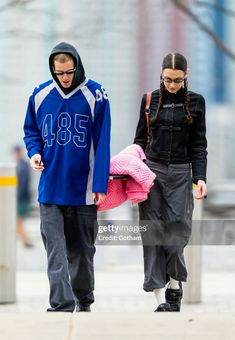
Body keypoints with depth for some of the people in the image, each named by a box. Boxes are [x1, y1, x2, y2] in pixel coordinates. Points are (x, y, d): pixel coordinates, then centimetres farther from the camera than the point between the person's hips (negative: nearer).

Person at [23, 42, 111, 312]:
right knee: (56, 251, -9)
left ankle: (83, 302, 27)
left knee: (82, 249, 12)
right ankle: (61, 305, -13)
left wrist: (100, 184, -8)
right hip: (50, 187, 1)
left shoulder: (95, 95, -6)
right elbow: (31, 131, 16)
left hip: (84, 189, -1)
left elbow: (102, 142, -5)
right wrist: (34, 152, -5)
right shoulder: (40, 95, 1)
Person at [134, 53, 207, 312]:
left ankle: (174, 285, 13)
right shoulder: (150, 99, 5)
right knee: (153, 232, -5)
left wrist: (200, 178, -6)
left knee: (177, 231, -8)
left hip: (180, 173, -1)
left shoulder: (195, 102, 3)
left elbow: (198, 144, 4)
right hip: (152, 171, 1)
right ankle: (161, 298, -6)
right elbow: (140, 139, 11)